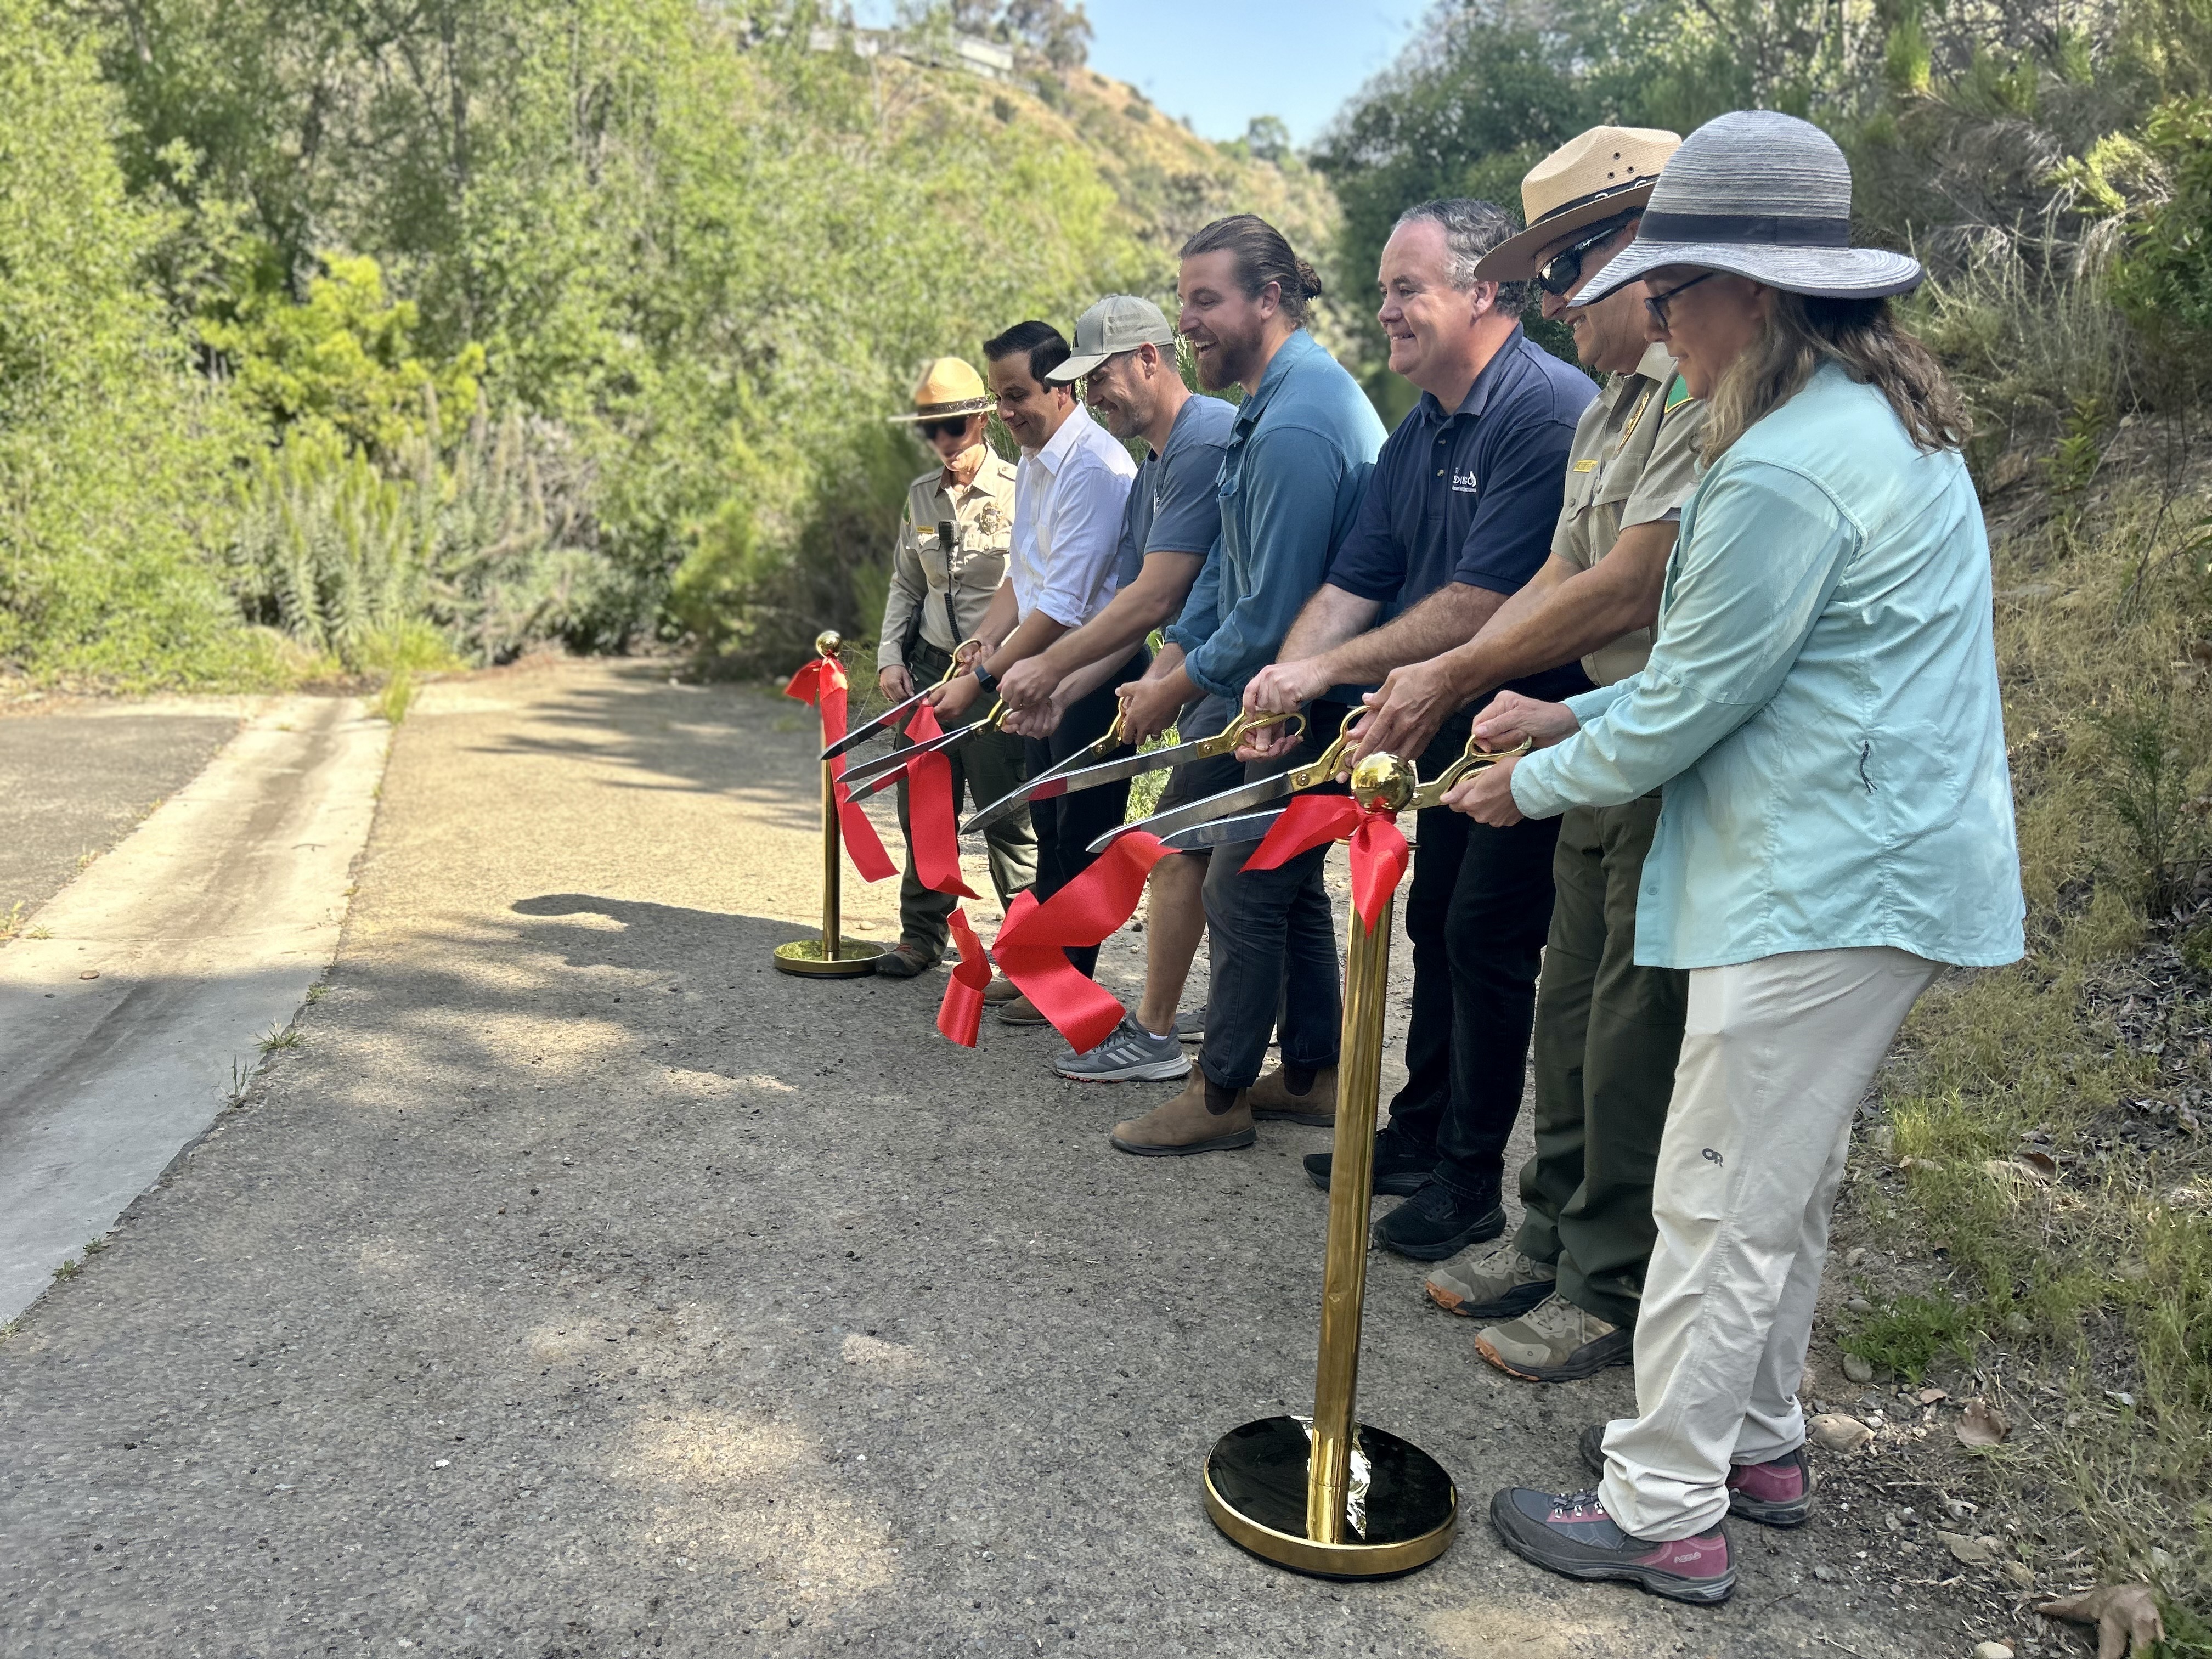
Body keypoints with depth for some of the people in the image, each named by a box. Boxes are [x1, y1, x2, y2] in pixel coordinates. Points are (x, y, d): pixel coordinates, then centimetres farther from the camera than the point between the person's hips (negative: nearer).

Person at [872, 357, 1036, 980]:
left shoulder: (1018, 493, -6)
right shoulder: (921, 496, 12)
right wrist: (890, 656, 7)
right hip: (929, 670, 6)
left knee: (1008, 816, -3)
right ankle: (922, 935, 22)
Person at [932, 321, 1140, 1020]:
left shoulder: (1096, 467, -21)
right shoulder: (1032, 462, 10)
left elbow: (1064, 606, -25)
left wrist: (982, 680, -22)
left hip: (1094, 677, -9)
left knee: (1081, 839, 1)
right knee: (1049, 832, 17)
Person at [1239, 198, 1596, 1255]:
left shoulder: (1548, 408, -21)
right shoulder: (1417, 436, 9)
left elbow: (1481, 604, -28)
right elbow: (1355, 583, 5)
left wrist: (1329, 668, -22)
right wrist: (1286, 677, -13)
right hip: (1453, 728, 9)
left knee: (1486, 937, -4)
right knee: (1434, 923, 16)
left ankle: (1471, 1180, 11)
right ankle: (1419, 1137, 31)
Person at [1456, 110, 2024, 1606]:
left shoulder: (1786, 474, -21)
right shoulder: (1887, 420, 13)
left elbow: (1686, 714, -16)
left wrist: (1533, 784, 1)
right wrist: (1576, 715, 12)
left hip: (1828, 887, -11)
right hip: (1883, 865, 11)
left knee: (1721, 1201, -1)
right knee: (1786, 1180, 21)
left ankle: (1661, 1511, 12)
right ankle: (1757, 1440, 36)